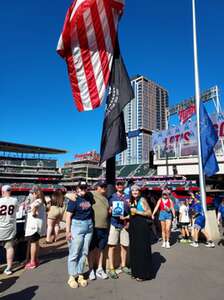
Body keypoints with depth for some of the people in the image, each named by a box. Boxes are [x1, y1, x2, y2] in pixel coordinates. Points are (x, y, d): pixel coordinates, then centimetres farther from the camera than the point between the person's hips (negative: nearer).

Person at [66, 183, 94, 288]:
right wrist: (68, 231, -14)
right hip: (77, 226, -5)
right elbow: (68, 216, -11)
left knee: (84, 252, 12)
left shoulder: (89, 197, 4)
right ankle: (72, 277, 19)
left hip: (89, 226, 5)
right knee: (74, 253, 4)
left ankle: (80, 275, 26)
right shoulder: (74, 199, -10)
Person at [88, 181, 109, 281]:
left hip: (104, 228, 6)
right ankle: (91, 270, 23)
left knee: (100, 249, 16)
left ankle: (99, 269, 29)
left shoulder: (105, 198, 14)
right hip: (93, 227, -6)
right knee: (92, 249, 8)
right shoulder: (91, 195, -9)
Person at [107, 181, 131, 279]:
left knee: (124, 246, 10)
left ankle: (123, 266, 28)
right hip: (114, 224, -2)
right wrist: (111, 210, -15)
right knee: (112, 246, -1)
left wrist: (126, 218, -6)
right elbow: (108, 210, 6)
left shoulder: (128, 197, 10)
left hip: (125, 224, 2)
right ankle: (111, 269, 11)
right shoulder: (112, 196, 4)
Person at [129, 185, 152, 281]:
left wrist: (137, 212, -17)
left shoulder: (142, 200, -7)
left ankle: (143, 273, 12)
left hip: (142, 227, -7)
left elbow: (149, 213, -11)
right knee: (134, 249, 12)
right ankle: (136, 271, 25)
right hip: (133, 227, 7)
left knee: (142, 250, 0)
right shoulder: (131, 201, 12)